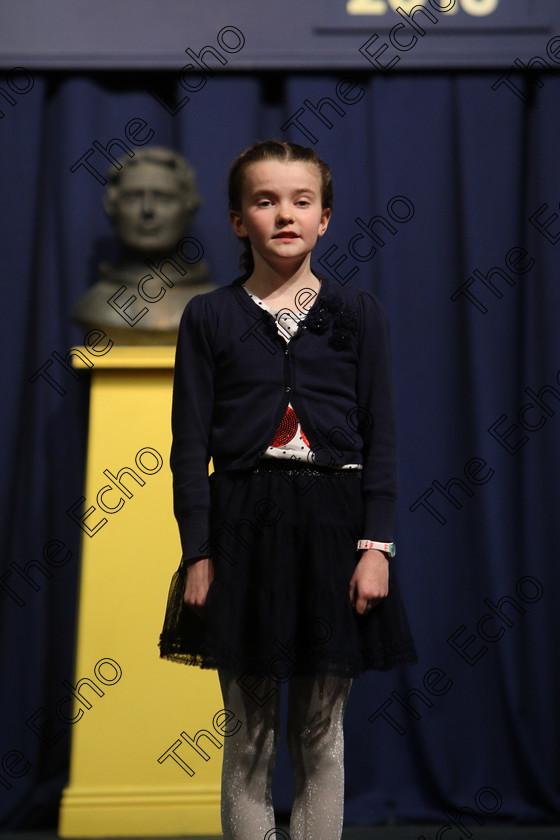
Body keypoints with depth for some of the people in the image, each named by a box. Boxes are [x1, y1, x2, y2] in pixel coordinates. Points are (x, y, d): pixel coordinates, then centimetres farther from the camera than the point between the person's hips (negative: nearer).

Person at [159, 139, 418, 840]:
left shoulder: (358, 313, 5)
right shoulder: (208, 317, 4)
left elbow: (380, 435, 3)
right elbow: (190, 444, 3)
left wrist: (376, 545, -5)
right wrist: (197, 552, -4)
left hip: (333, 524, 0)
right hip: (242, 525, 0)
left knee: (321, 734, 7)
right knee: (249, 735, 5)